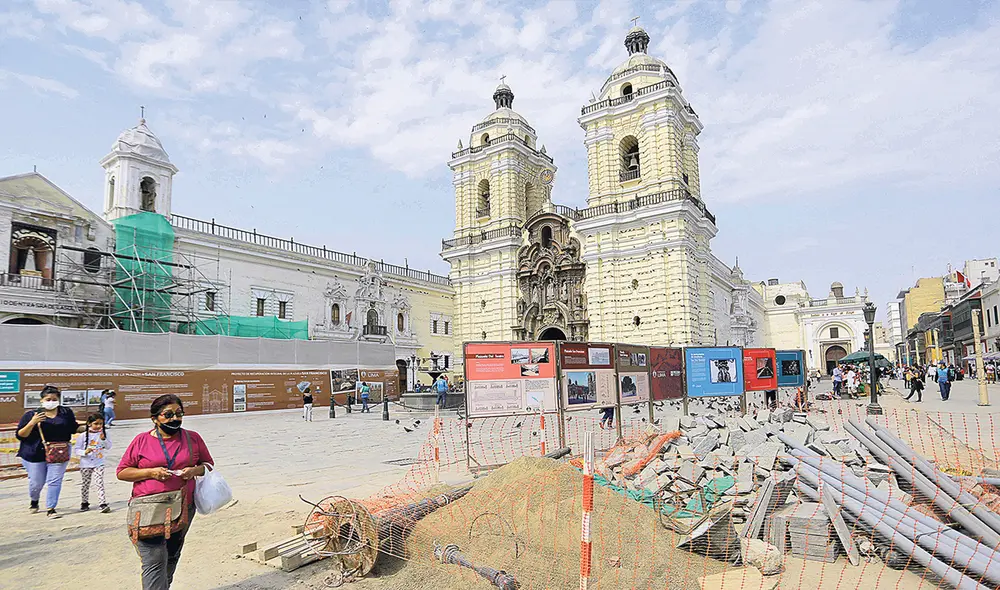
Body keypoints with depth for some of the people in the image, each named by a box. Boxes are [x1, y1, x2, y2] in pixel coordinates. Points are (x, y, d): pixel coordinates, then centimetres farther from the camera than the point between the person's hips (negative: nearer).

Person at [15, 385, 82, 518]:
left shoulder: (66, 413, 4)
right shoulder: (31, 414, -2)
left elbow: (74, 428, 15)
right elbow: (20, 435, -3)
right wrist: (32, 423, -18)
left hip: (59, 454, 1)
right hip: (35, 454, 0)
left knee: (55, 481, -2)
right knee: (37, 482, 9)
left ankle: (51, 509, 8)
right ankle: (34, 501, 40)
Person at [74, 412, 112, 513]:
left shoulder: (103, 433, -1)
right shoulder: (83, 436, -8)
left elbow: (109, 447, 1)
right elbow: (76, 450, -5)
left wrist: (103, 439, -16)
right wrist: (85, 452, -24)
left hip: (99, 464, 0)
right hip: (86, 464, 0)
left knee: (99, 483, -7)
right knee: (85, 484, 14)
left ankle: (103, 504, -8)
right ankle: (84, 503, 32)